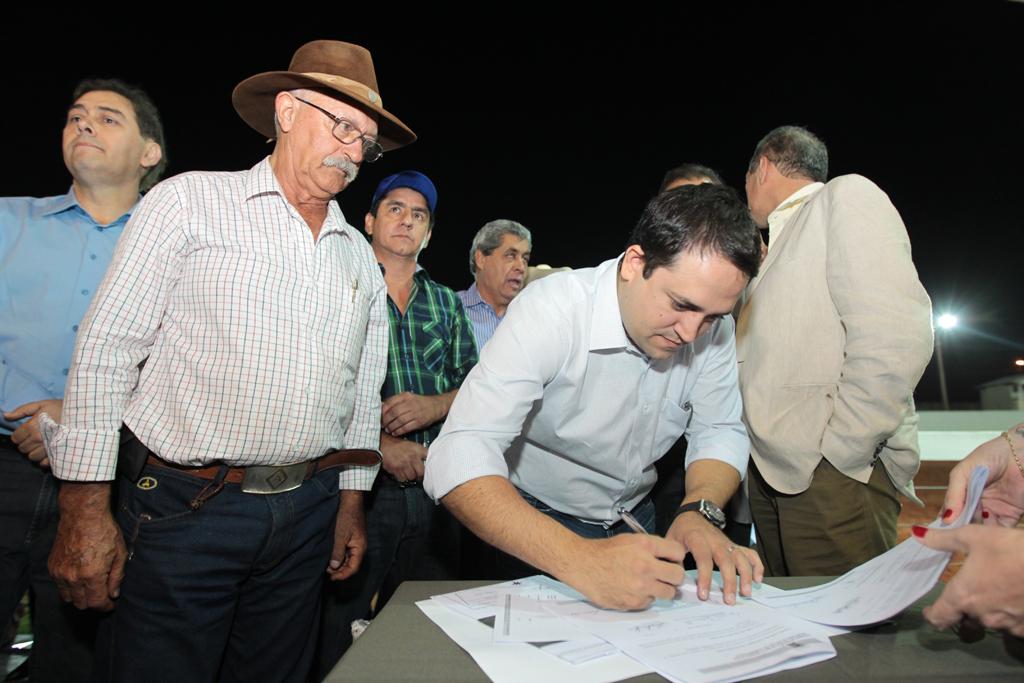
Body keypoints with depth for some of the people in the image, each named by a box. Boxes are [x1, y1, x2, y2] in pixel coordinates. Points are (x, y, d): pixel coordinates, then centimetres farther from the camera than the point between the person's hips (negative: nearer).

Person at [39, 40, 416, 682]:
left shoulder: (360, 256, 11)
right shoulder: (190, 203, -3)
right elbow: (106, 350, -7)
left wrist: (351, 503, 13)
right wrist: (86, 510, -10)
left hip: (308, 513, 5)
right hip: (182, 508, -4)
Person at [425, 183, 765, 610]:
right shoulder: (551, 310, -28)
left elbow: (720, 431, -3)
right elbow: (458, 461, -36)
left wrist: (700, 512, -24)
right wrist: (581, 560, -48)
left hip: (633, 521, 4)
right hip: (536, 525, -3)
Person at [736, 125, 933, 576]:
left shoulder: (846, 196, -1)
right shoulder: (782, 240, 25)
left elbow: (896, 336, -15)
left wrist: (836, 453, -16)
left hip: (833, 473, -8)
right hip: (774, 473, 8)